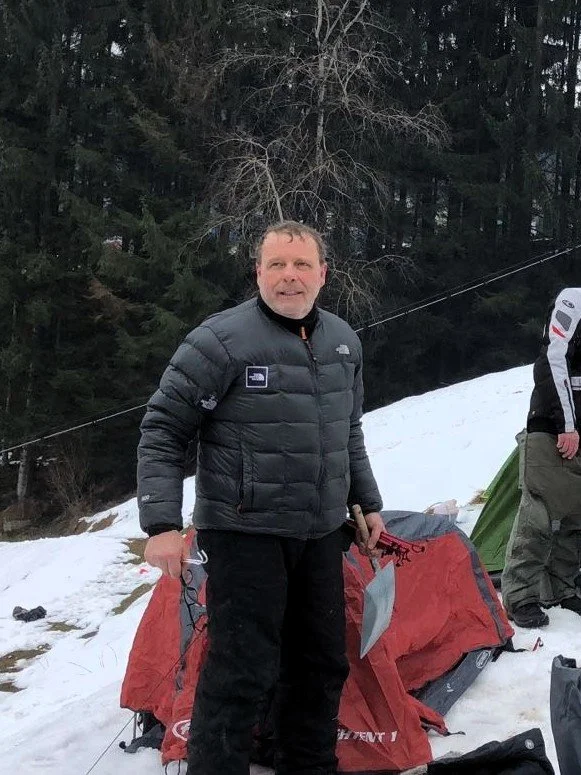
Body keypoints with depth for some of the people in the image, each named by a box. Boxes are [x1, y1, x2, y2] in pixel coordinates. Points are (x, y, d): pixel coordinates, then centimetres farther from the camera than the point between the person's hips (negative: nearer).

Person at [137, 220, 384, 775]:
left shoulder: (343, 341, 7)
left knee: (321, 663, 16)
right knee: (242, 672, -9)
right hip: (246, 532, -7)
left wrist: (366, 502, 22)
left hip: (321, 533, 7)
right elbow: (162, 432, -12)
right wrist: (162, 524, -18)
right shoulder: (222, 340, -14)